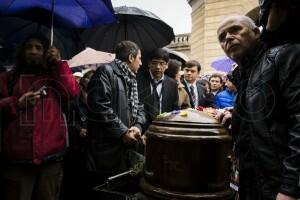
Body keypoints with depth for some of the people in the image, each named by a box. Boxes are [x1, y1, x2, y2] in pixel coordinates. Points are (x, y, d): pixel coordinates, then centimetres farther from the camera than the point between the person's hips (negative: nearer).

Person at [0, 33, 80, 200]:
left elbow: (72, 92, -4)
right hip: (17, 157, 0)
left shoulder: (55, 77, 13)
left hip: (51, 155, 1)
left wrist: (59, 63, -3)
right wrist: (17, 103, -10)